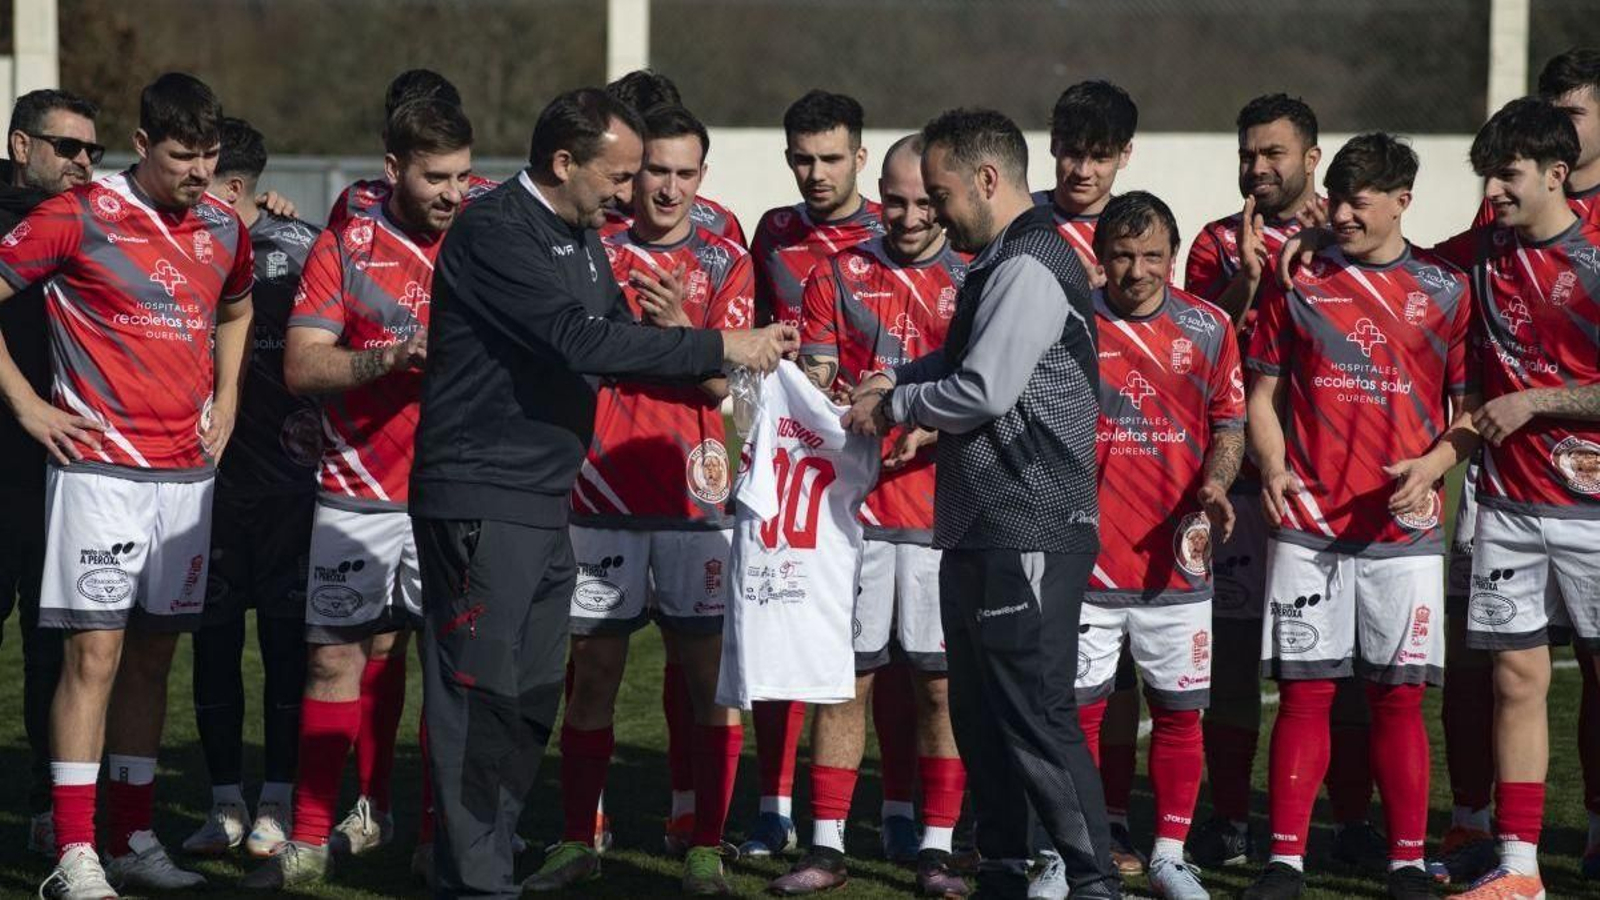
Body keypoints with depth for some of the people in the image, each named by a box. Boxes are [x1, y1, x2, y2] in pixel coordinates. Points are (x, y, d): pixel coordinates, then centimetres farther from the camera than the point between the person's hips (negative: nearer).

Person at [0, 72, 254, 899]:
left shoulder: (223, 228, 10)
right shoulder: (78, 218, -8)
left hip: (187, 469, 6)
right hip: (100, 465, -6)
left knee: (153, 656, 9)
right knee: (95, 654, -8)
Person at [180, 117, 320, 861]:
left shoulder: (296, 246, -2)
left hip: (287, 473, -3)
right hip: (207, 478, 3)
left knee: (286, 639, 1)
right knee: (213, 638, 5)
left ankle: (277, 806, 7)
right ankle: (225, 804, 13)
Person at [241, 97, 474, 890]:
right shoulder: (345, 249, 1)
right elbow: (301, 366, -7)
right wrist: (392, 356, -23)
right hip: (357, 493, -1)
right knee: (338, 655, 3)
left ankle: (444, 835, 5)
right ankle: (310, 839, 10)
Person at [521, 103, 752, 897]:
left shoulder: (725, 262, 4)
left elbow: (721, 381, -4)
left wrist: (680, 329, -21)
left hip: (694, 496, -1)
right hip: (603, 493, 1)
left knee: (709, 672, -2)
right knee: (593, 671, 4)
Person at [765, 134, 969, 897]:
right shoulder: (837, 278, 9)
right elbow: (812, 385, 8)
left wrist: (929, 428, -15)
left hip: (943, 507, -1)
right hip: (854, 504, 1)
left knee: (941, 683, 1)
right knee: (845, 676, 3)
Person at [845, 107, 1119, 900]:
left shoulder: (1030, 268, -15)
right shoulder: (999, 265, 17)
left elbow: (983, 392, -20)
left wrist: (892, 408, -5)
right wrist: (897, 377, 9)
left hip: (1029, 536, -11)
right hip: (980, 531, 11)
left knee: (1037, 719, -9)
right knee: (979, 714, 15)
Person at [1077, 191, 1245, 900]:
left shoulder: (1208, 328, 4)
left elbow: (1229, 423, 11)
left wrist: (1214, 483, -8)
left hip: (1176, 558, 2)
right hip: (1085, 556, -2)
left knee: (1179, 710, 6)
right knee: (1078, 708, 1)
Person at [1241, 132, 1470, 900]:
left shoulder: (1445, 290, 5)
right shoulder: (1299, 283, 7)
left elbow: (1470, 405, 8)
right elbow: (1263, 392, 10)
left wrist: (1432, 466, -11)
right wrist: (1273, 468, -8)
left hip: (1402, 525, -1)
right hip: (1307, 524, 1)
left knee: (1399, 696, 1)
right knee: (1304, 691, 1)